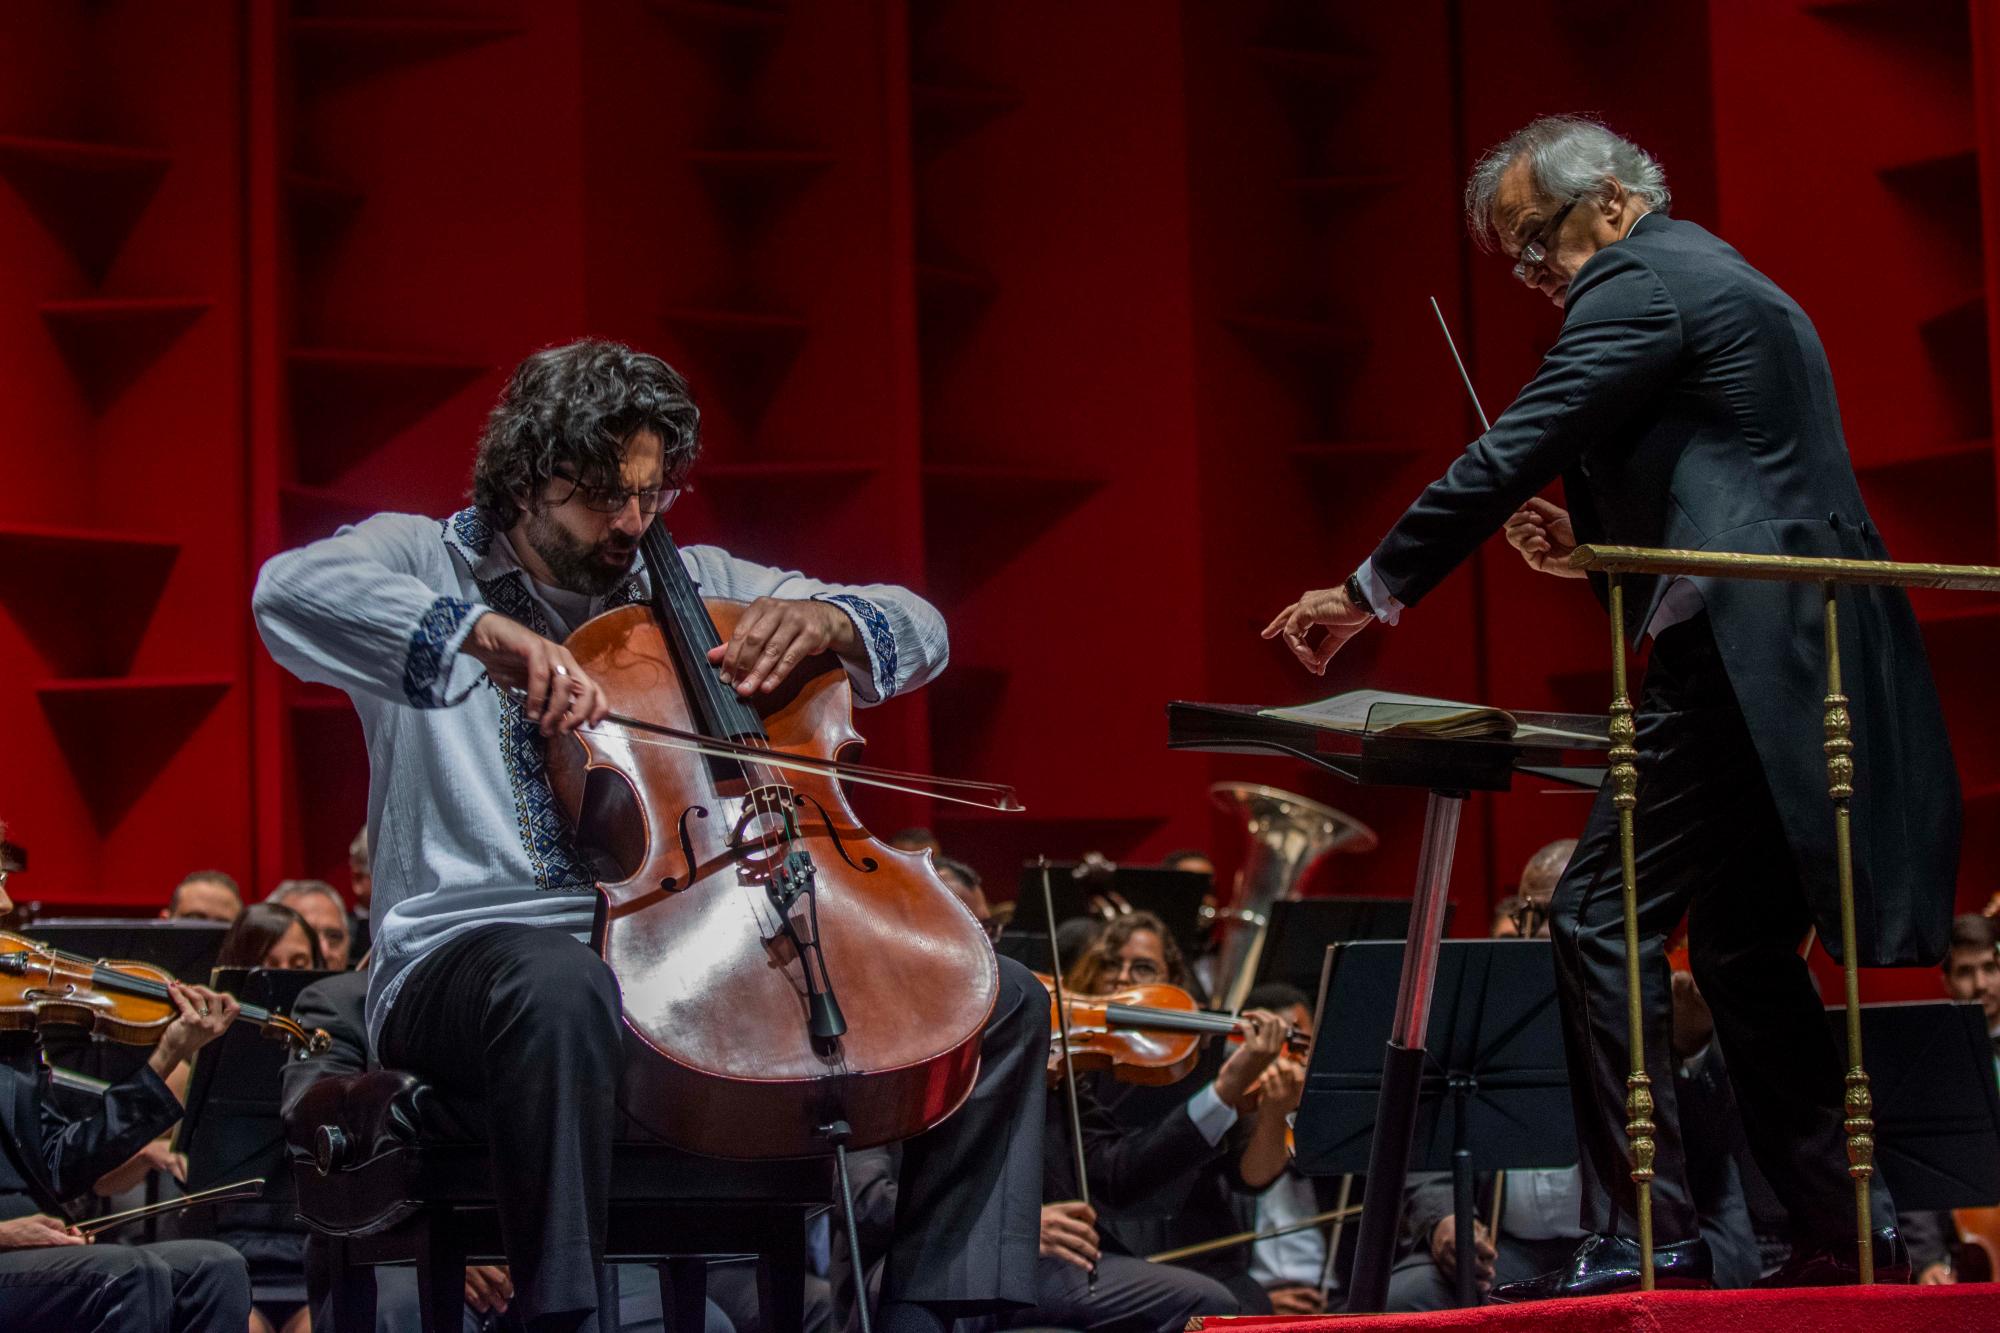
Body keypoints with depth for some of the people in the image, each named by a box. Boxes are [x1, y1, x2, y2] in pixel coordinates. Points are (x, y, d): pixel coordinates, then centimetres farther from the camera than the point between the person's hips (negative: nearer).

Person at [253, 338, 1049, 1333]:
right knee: (562, 990, -45)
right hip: (475, 945, -5)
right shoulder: (426, 561, 5)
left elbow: (920, 629, 19)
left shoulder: (693, 583, 18)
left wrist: (824, 622, -4)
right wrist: (480, 630, -32)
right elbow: (289, 591, -19)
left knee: (1004, 1003, -4)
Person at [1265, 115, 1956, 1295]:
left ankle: (1641, 1241, -12)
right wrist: (1597, 543, 16)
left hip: (1738, 654, -10)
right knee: (1744, 943, 13)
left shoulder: (1638, 284, -5)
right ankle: (1848, 1227, 11)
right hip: (1813, 659, 10)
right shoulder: (1732, 287, 26)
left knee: (1606, 919, -9)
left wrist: (1368, 592, -8)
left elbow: (1510, 456, -13)